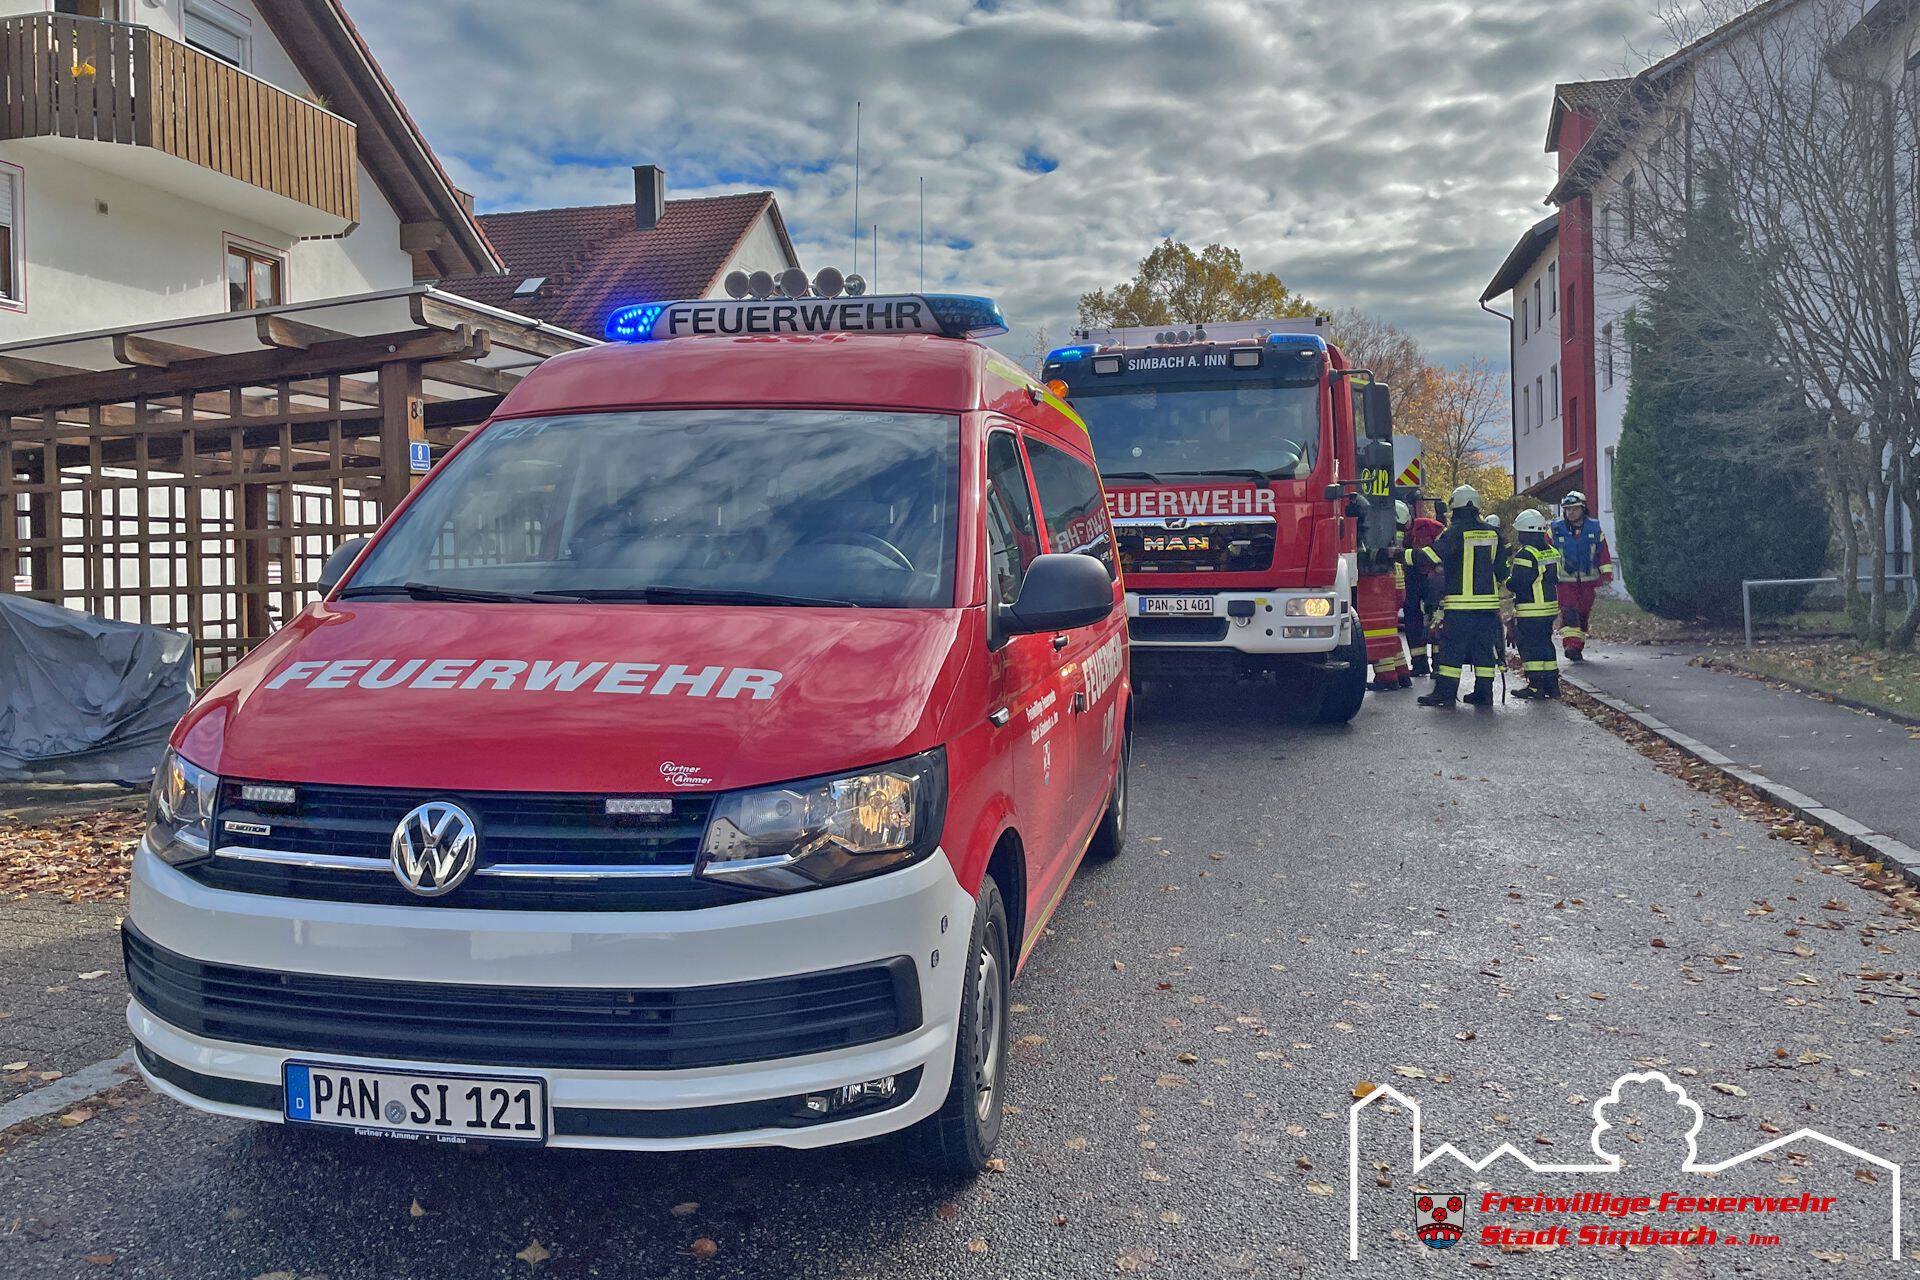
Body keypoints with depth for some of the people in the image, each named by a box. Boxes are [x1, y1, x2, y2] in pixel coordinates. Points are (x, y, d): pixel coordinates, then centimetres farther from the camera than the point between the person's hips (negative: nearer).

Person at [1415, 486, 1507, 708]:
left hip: (1461, 602, -6)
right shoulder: (1492, 533, 10)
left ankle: (1445, 692, -3)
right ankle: (1484, 692, 11)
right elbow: (1501, 568, 15)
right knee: (1484, 647, 10)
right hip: (1488, 600, 6)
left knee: (1452, 647, -2)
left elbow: (1433, 555, -20)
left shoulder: (1456, 531, -10)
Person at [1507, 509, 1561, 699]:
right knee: (1545, 644, 15)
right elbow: (1554, 578, 16)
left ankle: (1536, 686, -1)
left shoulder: (1526, 554, -17)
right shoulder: (1552, 551, 10)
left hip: (1530, 611, -9)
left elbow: (1517, 583, -20)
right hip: (1550, 606, 9)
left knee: (1529, 647, -2)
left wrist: (1507, 581, -1)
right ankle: (1552, 685, 18)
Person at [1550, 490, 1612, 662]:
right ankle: (1571, 645, -27)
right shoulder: (1556, 530, -1)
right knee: (1569, 613, -18)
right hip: (1565, 582, -2)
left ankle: (1578, 648, 19)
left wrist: (1606, 577, -1)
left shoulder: (1595, 529, 4)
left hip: (1589, 581, 2)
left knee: (1583, 615, 9)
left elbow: (1604, 555, 7)